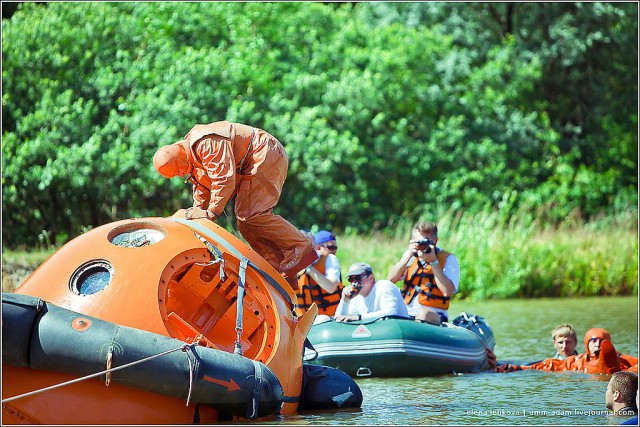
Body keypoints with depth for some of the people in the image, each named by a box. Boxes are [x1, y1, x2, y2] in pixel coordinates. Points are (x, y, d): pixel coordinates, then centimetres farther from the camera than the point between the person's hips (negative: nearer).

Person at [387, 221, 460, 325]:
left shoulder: (448, 259, 1)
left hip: (435, 316, -5)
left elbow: (448, 291, -14)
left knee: (424, 314, -37)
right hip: (406, 315, 5)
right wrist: (408, 255, -7)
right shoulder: (412, 256, 14)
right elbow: (390, 280, 1)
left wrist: (433, 262, -16)